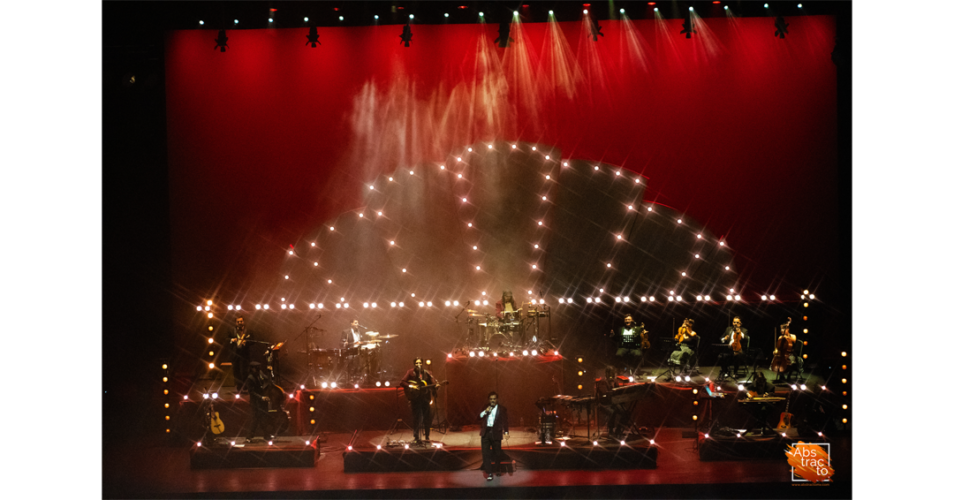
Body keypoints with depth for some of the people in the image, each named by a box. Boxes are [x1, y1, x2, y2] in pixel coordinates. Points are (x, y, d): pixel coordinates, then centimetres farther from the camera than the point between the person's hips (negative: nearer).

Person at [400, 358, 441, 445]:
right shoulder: (411, 372, 1)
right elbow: (402, 382, -3)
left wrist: (436, 385, -20)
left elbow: (433, 382, 2)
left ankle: (427, 437, 18)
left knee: (427, 418, 5)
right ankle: (416, 438, 3)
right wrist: (411, 386, -16)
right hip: (415, 398, -3)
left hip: (425, 398, 3)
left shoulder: (427, 373, 8)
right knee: (417, 418, -6)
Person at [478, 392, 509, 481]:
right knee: (485, 453, -5)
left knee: (497, 453, 9)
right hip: (486, 433, 2)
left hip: (495, 433, -2)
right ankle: (489, 473, -2)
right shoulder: (485, 408, 11)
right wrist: (485, 412, -11)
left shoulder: (502, 409, 2)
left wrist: (506, 432, -14)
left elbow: (505, 421, -1)